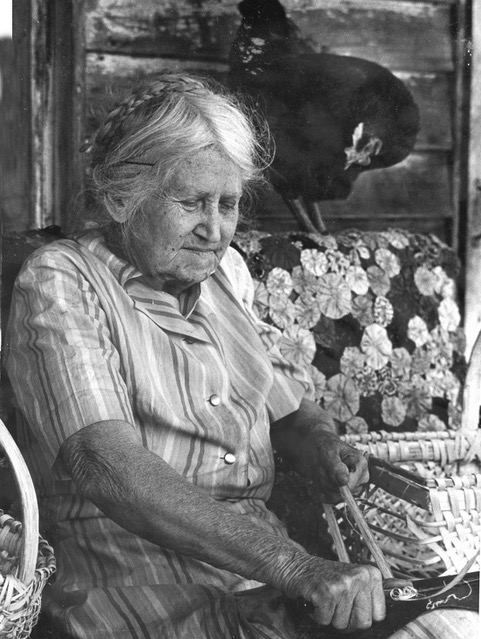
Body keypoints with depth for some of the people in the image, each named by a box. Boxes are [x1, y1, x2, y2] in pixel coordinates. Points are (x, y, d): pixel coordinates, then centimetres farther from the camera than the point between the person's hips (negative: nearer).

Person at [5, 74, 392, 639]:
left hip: (271, 545, 6)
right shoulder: (60, 283, -7)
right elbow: (108, 466, -21)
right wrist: (292, 567, -29)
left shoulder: (227, 273, 15)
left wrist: (321, 446, -2)